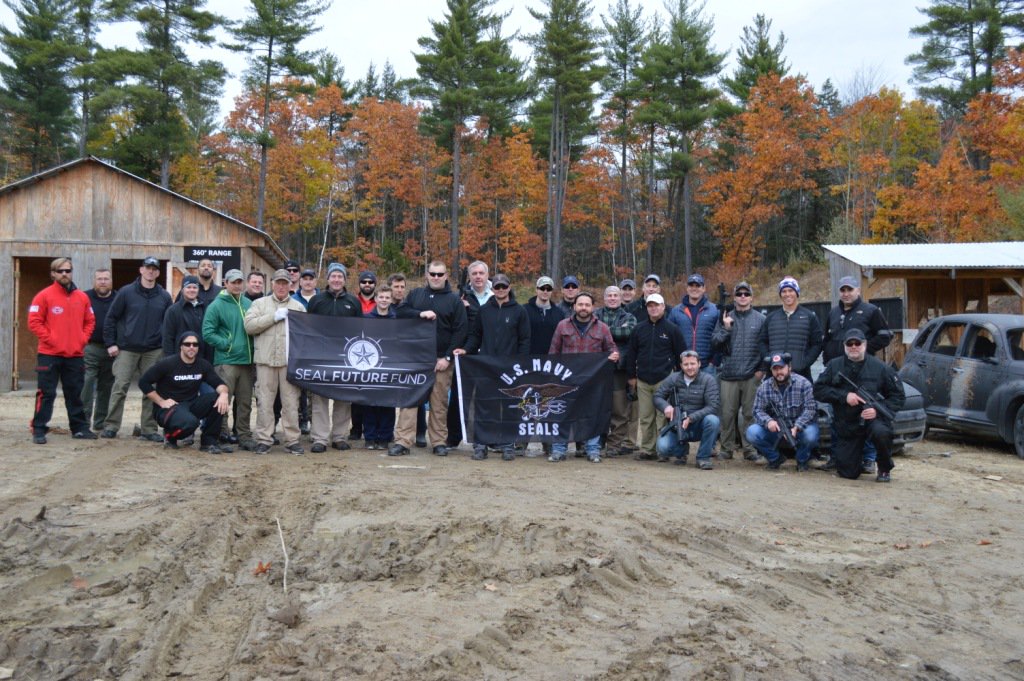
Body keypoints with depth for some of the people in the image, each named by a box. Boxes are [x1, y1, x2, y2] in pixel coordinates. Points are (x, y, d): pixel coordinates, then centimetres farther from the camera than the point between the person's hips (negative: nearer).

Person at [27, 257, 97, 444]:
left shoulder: (82, 297, 9)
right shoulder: (44, 296, -4)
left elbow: (90, 321, 15)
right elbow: (34, 322, -7)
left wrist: (83, 339, 1)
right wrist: (50, 339, -13)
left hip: (76, 355, 4)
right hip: (49, 355, -4)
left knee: (75, 394, 11)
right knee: (46, 393, -2)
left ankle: (80, 428, 19)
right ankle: (39, 430, 4)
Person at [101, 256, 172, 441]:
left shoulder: (164, 297, 6)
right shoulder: (126, 292, 1)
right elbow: (111, 318, 2)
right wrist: (110, 343, -4)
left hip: (154, 351, 2)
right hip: (127, 349, -2)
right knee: (119, 388, -2)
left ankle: (149, 429, 11)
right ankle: (111, 426, 7)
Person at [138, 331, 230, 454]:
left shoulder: (203, 365, 3)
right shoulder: (168, 363, -9)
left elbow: (219, 383, -2)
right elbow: (143, 382, -7)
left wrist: (224, 393, -26)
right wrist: (161, 402, -12)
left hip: (191, 405, 5)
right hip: (167, 407, -5)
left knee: (218, 399, -20)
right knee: (190, 421, -37)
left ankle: (209, 442, -10)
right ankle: (170, 436, 0)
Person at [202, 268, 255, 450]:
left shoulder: (249, 304, 13)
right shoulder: (217, 305, -2)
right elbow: (207, 333, -7)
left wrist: (252, 347, 7)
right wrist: (227, 344, -12)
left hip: (246, 360, 5)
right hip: (226, 361, -5)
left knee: (245, 402, 9)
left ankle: (245, 436, 16)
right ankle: (222, 435, 3)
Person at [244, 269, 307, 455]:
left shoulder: (298, 307, 16)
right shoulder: (260, 303, 13)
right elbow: (249, 325, -2)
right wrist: (274, 317, -6)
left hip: (290, 360, 0)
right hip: (266, 359, 0)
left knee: (291, 401, 1)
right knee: (264, 401, 1)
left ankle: (292, 440, 7)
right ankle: (263, 439, 9)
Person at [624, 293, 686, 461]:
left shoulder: (672, 329, 2)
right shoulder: (639, 329, 10)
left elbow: (681, 353, 3)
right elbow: (631, 354, 13)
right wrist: (631, 376, 10)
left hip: (664, 380, -3)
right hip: (643, 381, 3)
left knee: (663, 417, -2)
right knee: (645, 418, 6)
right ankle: (647, 450, 13)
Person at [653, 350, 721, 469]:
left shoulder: (708, 380, -7)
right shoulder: (673, 379, 2)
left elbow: (714, 406, -16)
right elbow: (657, 396, 4)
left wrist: (691, 418, -27)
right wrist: (666, 406, -20)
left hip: (698, 426, -1)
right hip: (676, 426, 1)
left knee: (712, 420, -34)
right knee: (663, 447, -26)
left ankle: (703, 457, -12)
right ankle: (681, 450, 13)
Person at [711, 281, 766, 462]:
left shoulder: (761, 319, 7)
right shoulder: (725, 318, 12)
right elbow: (714, 344, 6)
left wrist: (762, 369, -3)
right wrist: (725, 329, -8)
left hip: (752, 375, -1)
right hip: (728, 374, 1)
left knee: (750, 413, 0)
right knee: (728, 413, 3)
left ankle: (750, 449, 8)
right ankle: (726, 448, 12)